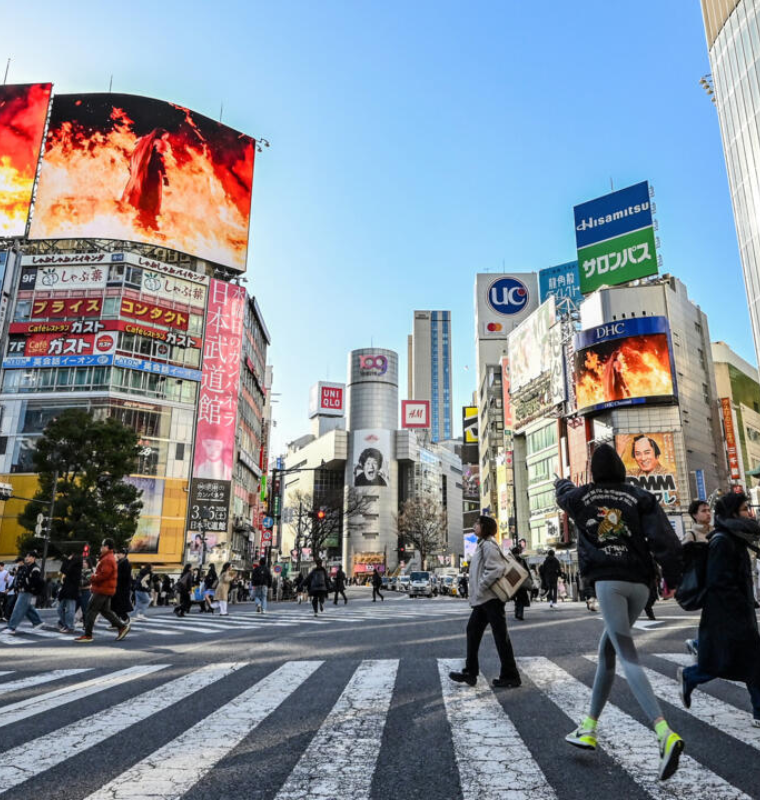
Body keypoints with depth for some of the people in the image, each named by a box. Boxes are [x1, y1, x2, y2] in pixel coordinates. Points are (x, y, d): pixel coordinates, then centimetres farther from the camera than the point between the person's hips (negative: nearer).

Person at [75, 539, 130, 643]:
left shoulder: (108, 559, -16)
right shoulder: (109, 558, 19)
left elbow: (104, 574, -24)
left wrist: (92, 578, -12)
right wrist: (94, 577, 10)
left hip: (102, 590, -10)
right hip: (106, 590, 10)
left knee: (91, 610, -4)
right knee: (105, 611, 12)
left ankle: (87, 635, 1)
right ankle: (122, 626, 10)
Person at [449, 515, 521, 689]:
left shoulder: (488, 545, -14)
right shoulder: (482, 545, 16)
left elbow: (496, 569, -25)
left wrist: (481, 587, -21)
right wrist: (475, 594, 15)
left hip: (491, 598, -11)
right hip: (482, 599, 11)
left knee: (500, 636, -2)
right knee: (473, 631, 12)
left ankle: (510, 676, 7)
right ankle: (470, 672, 19)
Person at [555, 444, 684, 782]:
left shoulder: (580, 496, 6)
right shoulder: (639, 496, 6)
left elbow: (563, 495, 31)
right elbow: (663, 536, -5)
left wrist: (561, 482, 54)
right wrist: (672, 577, 4)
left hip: (608, 580, -4)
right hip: (639, 583, 4)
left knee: (627, 657, -9)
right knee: (607, 650, 16)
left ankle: (665, 733, -29)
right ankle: (589, 728, 22)